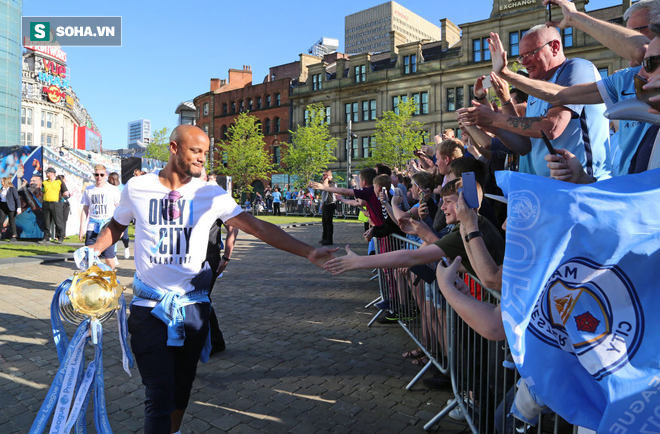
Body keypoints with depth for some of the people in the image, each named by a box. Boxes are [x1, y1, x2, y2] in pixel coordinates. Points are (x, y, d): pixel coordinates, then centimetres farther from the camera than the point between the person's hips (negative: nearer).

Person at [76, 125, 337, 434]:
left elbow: (259, 227, -15)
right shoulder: (137, 188, -4)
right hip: (149, 305, -1)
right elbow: (117, 225, 16)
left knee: (182, 384, 17)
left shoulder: (211, 194, -6)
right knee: (159, 393, -7)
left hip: (191, 304, 2)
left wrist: (308, 252, -23)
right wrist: (92, 251, -1)